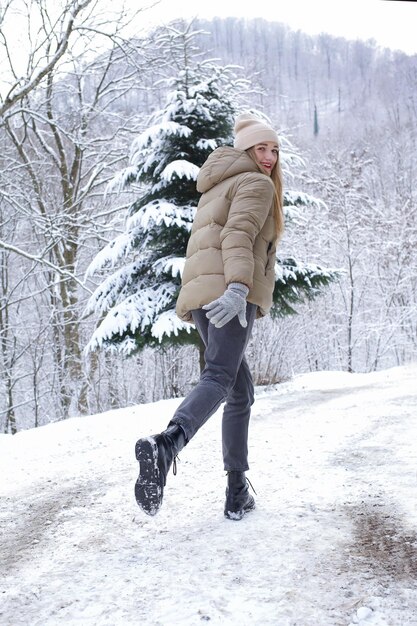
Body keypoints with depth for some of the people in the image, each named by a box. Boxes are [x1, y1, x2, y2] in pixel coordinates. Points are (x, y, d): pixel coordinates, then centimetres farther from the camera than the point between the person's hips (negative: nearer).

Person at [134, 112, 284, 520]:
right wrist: (238, 286, -28)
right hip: (230, 293, -9)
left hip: (201, 295, 9)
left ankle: (238, 495, 9)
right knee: (220, 379, -25)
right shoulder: (257, 183, 5)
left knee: (241, 393, 12)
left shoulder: (216, 188, 34)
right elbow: (239, 234, -14)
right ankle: (166, 444, -50)